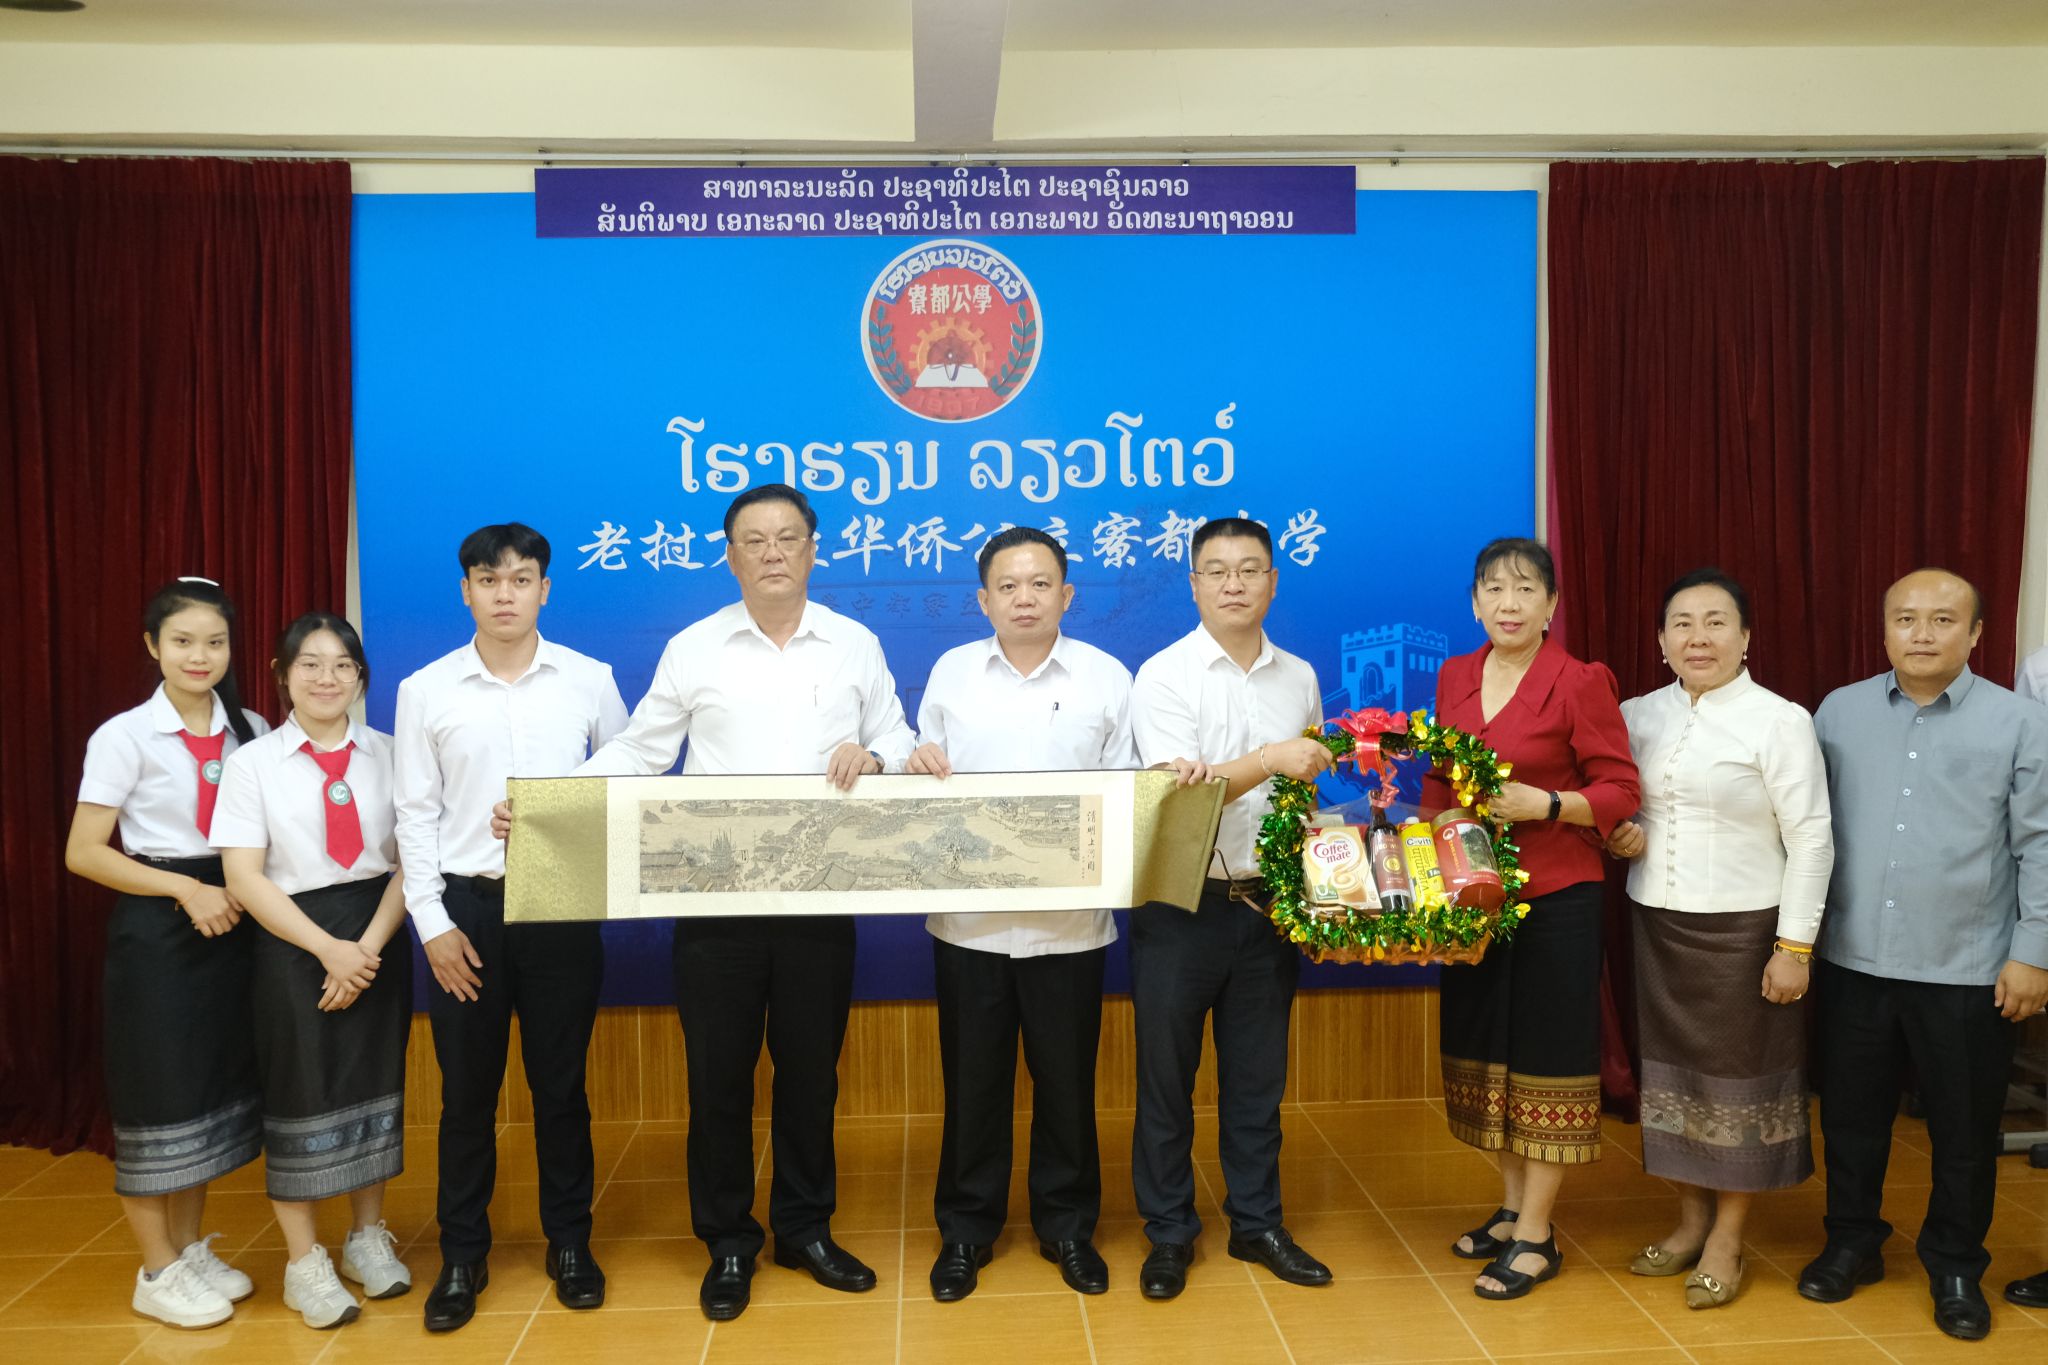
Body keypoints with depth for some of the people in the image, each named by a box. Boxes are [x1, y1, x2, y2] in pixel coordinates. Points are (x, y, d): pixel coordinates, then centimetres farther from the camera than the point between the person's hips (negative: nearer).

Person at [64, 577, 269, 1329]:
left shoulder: (250, 731, 4)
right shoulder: (125, 736, -8)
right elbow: (83, 853, -10)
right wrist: (186, 889, -16)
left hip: (231, 923, 5)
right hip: (156, 929, -4)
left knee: (213, 1088, 13)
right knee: (159, 1097, 2)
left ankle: (191, 1249, 29)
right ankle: (157, 1273, 18)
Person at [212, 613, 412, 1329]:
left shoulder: (386, 754, 1)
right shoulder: (252, 762, -3)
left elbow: (409, 861, -2)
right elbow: (245, 877, -8)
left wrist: (368, 946, -13)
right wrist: (328, 949, -15)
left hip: (377, 941, 2)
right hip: (292, 942, -2)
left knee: (375, 1083, 11)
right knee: (299, 1092, 6)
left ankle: (369, 1236, 31)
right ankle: (304, 1262, 22)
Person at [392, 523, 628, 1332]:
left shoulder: (589, 680, 1)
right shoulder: (424, 690, 1)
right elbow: (416, 815, 1)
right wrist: (432, 922, -5)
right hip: (466, 907, 0)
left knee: (559, 1083, 10)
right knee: (467, 1090, 10)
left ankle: (569, 1242, 26)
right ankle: (463, 1255, 26)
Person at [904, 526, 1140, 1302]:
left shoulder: (1107, 677, 2)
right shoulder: (951, 672, 5)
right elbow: (926, 781, 9)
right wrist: (916, 765, -12)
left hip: (1070, 921, 0)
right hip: (968, 919, 1)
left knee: (1066, 1080, 10)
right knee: (972, 1079, 10)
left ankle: (1067, 1227, 30)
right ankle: (965, 1229, 28)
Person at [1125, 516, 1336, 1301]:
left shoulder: (1299, 677, 8)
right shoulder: (1164, 676, -7)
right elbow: (1179, 792, -17)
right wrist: (1269, 759, -29)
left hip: (1270, 903, 4)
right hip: (1182, 905, -4)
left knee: (1257, 1075, 14)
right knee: (1166, 1075, 7)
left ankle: (1256, 1223, 30)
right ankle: (1169, 1232, 23)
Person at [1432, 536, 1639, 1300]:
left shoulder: (1580, 682, -9)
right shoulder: (1454, 677, 7)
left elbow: (1619, 790, -8)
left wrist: (1544, 804, -22)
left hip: (1556, 896, -6)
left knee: (1547, 1056, 3)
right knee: (1485, 1048, 14)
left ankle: (1536, 1237, 16)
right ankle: (1512, 1207, 31)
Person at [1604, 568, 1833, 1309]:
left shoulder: (1780, 721, -9)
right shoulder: (1637, 716, 5)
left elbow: (1811, 840, -9)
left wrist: (1794, 946, -12)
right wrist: (1620, 833, -5)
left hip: (1742, 927, -4)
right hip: (1655, 922, 5)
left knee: (1737, 1076, 6)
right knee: (1671, 1068, 12)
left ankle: (1727, 1239, 21)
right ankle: (1690, 1220, 29)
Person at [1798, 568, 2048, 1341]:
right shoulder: (1839, 712, 3)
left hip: (1968, 970, -2)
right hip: (1853, 960, 2)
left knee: (1964, 1131, 11)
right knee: (1850, 1115, 14)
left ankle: (1956, 1268, 31)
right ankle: (1852, 1242, 33)